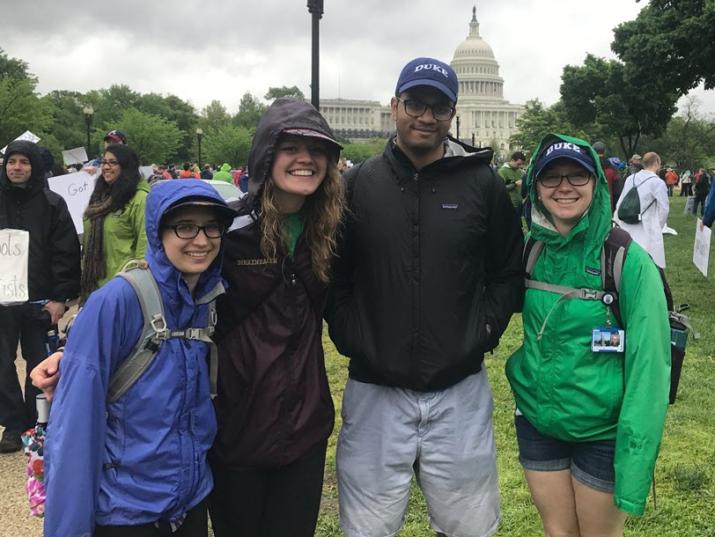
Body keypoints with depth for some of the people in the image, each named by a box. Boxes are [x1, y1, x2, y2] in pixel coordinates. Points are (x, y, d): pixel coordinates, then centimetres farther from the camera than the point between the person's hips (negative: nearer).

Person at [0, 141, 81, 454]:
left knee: (39, 364, 9)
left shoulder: (52, 204, -2)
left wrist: (60, 297, -11)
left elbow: (67, 253, -5)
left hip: (39, 299, -2)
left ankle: (35, 422, 23)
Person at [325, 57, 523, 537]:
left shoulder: (485, 186, 0)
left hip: (460, 393, 0)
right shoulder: (356, 185, 0)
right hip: (374, 392, 0)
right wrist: (350, 336, -3)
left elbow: (508, 274, 7)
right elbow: (332, 273, 7)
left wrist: (483, 333, -3)